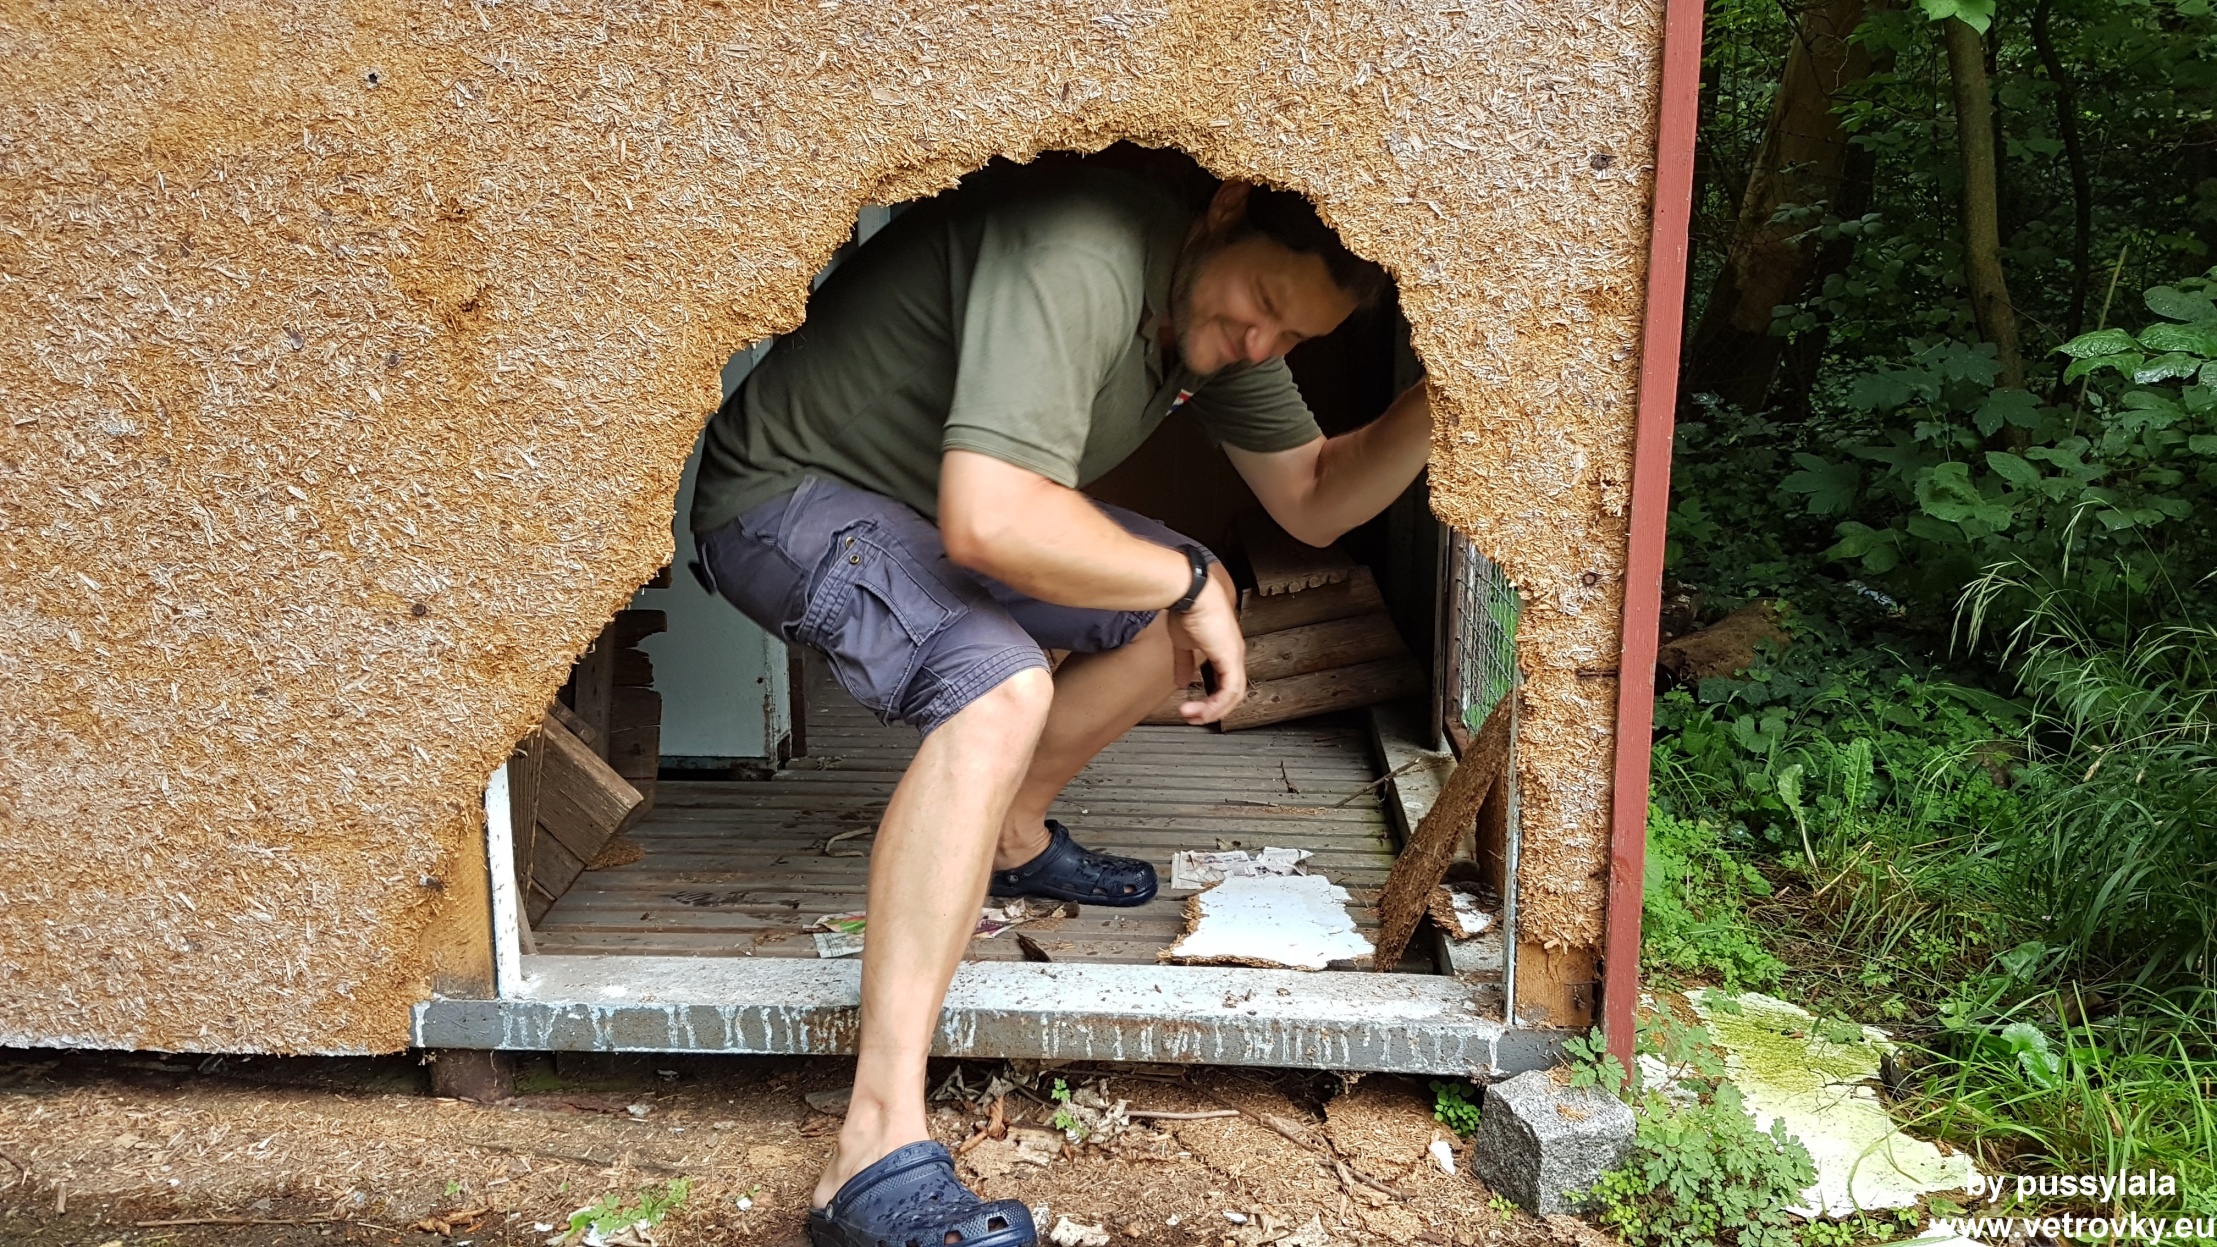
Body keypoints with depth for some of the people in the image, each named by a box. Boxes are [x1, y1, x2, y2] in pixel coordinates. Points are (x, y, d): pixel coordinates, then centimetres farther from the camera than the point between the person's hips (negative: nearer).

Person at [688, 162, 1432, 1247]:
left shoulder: (1224, 316, -1)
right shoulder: (1079, 263, -32)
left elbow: (1314, 502, 8)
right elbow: (989, 523, -42)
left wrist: (1436, 404, -9)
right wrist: (1186, 582, -27)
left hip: (928, 499, 9)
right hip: (787, 497, -9)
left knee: (1194, 603, 9)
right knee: (1001, 683, -36)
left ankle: (1012, 835, 25)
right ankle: (879, 1150, -36)